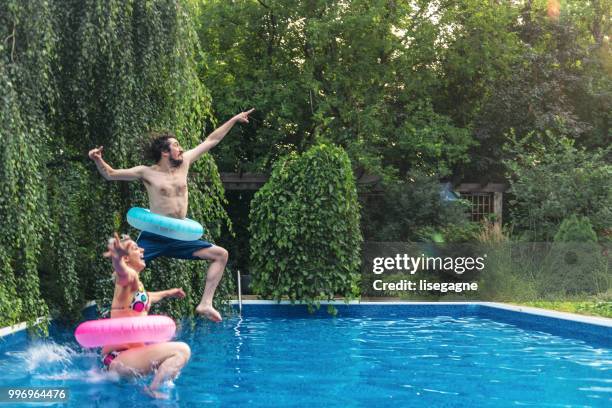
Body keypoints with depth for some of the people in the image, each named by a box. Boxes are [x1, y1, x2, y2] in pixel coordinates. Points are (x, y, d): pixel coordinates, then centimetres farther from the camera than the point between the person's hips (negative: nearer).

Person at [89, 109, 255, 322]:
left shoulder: (184, 163, 8)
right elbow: (110, 174, -2)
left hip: (179, 238, 5)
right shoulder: (147, 172, -3)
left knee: (221, 254, -3)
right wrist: (98, 160, -22)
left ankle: (205, 304, -4)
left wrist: (234, 120, 18)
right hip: (153, 238, -4)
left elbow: (211, 141, 14)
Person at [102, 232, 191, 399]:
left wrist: (168, 293, 58)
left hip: (124, 353, 10)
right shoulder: (129, 277, -10)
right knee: (182, 350, -21)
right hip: (119, 357, -10)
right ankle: (152, 390, -22)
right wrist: (118, 258, -60)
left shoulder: (137, 285, 17)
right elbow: (122, 271, -37)